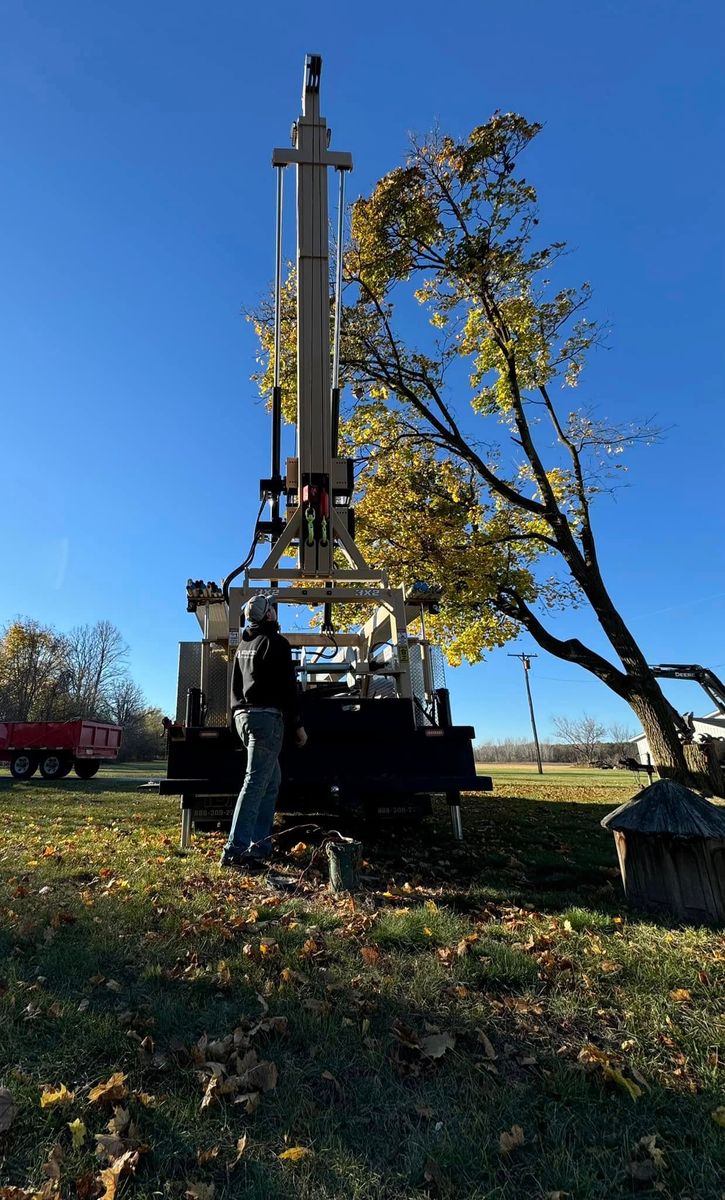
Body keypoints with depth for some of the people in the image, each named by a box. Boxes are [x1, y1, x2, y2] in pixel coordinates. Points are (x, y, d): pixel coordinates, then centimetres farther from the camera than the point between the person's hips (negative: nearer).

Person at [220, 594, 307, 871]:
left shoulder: (243, 645, 18)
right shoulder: (275, 642, -8)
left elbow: (236, 685, 21)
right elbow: (287, 687, -11)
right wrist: (298, 725, -7)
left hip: (244, 715, 9)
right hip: (266, 716, -9)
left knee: (272, 779, 15)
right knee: (256, 782, -9)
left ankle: (259, 845, 14)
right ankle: (236, 849, -12)